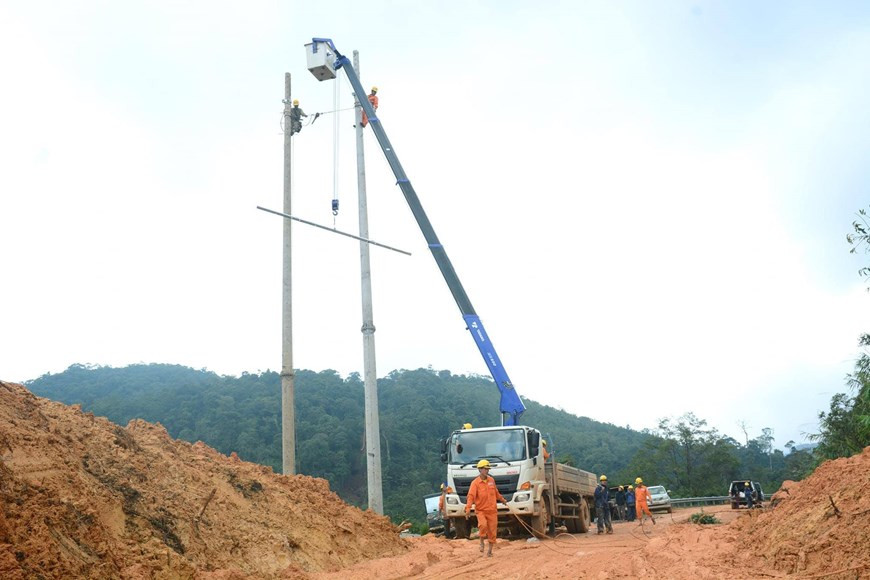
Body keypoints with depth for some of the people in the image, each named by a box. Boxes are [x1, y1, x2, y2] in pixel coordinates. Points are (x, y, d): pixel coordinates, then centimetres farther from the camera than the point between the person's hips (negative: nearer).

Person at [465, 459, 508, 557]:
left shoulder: (491, 480, 7)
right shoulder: (475, 483, -8)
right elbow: (471, 496, -18)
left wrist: (502, 500, 35)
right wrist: (468, 509, -30)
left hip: (492, 510, 4)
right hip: (481, 510, -4)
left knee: (492, 531, 4)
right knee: (483, 525, -28)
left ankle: (490, 550, 22)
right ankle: (482, 542, -1)